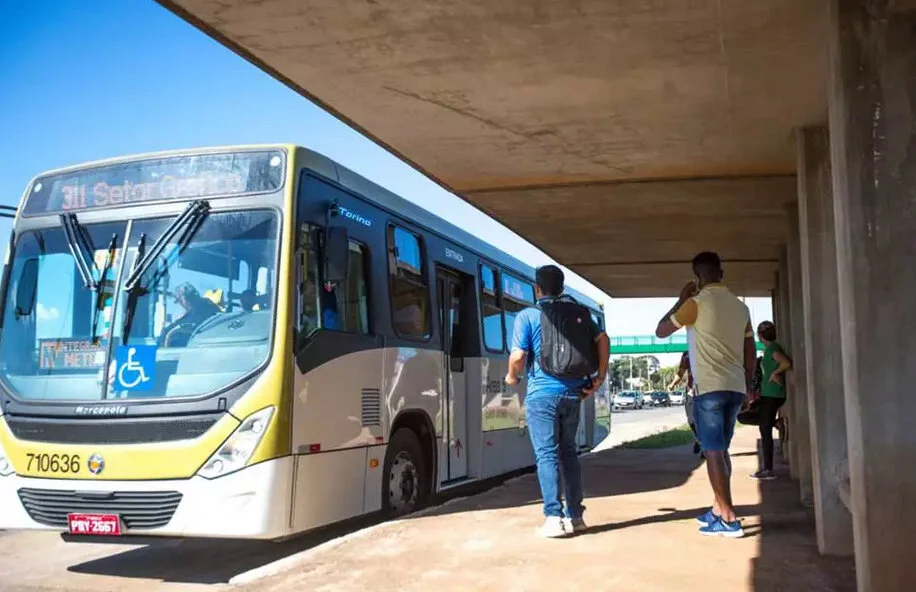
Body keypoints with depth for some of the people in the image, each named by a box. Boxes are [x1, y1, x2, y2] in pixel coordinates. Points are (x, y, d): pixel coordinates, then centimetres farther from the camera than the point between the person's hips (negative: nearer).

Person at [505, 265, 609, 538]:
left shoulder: (527, 316, -4)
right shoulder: (578, 312, 9)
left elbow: (518, 355, -11)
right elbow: (602, 339, 0)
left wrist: (512, 377, 8)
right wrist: (600, 376, 4)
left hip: (542, 393, -5)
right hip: (572, 393, 5)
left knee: (546, 454, -2)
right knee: (568, 452, 14)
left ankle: (554, 517, -6)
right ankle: (575, 515, 16)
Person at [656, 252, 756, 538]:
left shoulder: (697, 303, -8)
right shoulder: (740, 306, 12)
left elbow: (661, 331, 2)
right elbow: (750, 354, 15)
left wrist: (681, 299, 10)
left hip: (709, 388, -7)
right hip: (735, 387, 7)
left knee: (713, 452, -4)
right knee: (721, 449, 17)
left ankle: (729, 519, -5)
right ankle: (718, 509, 23)